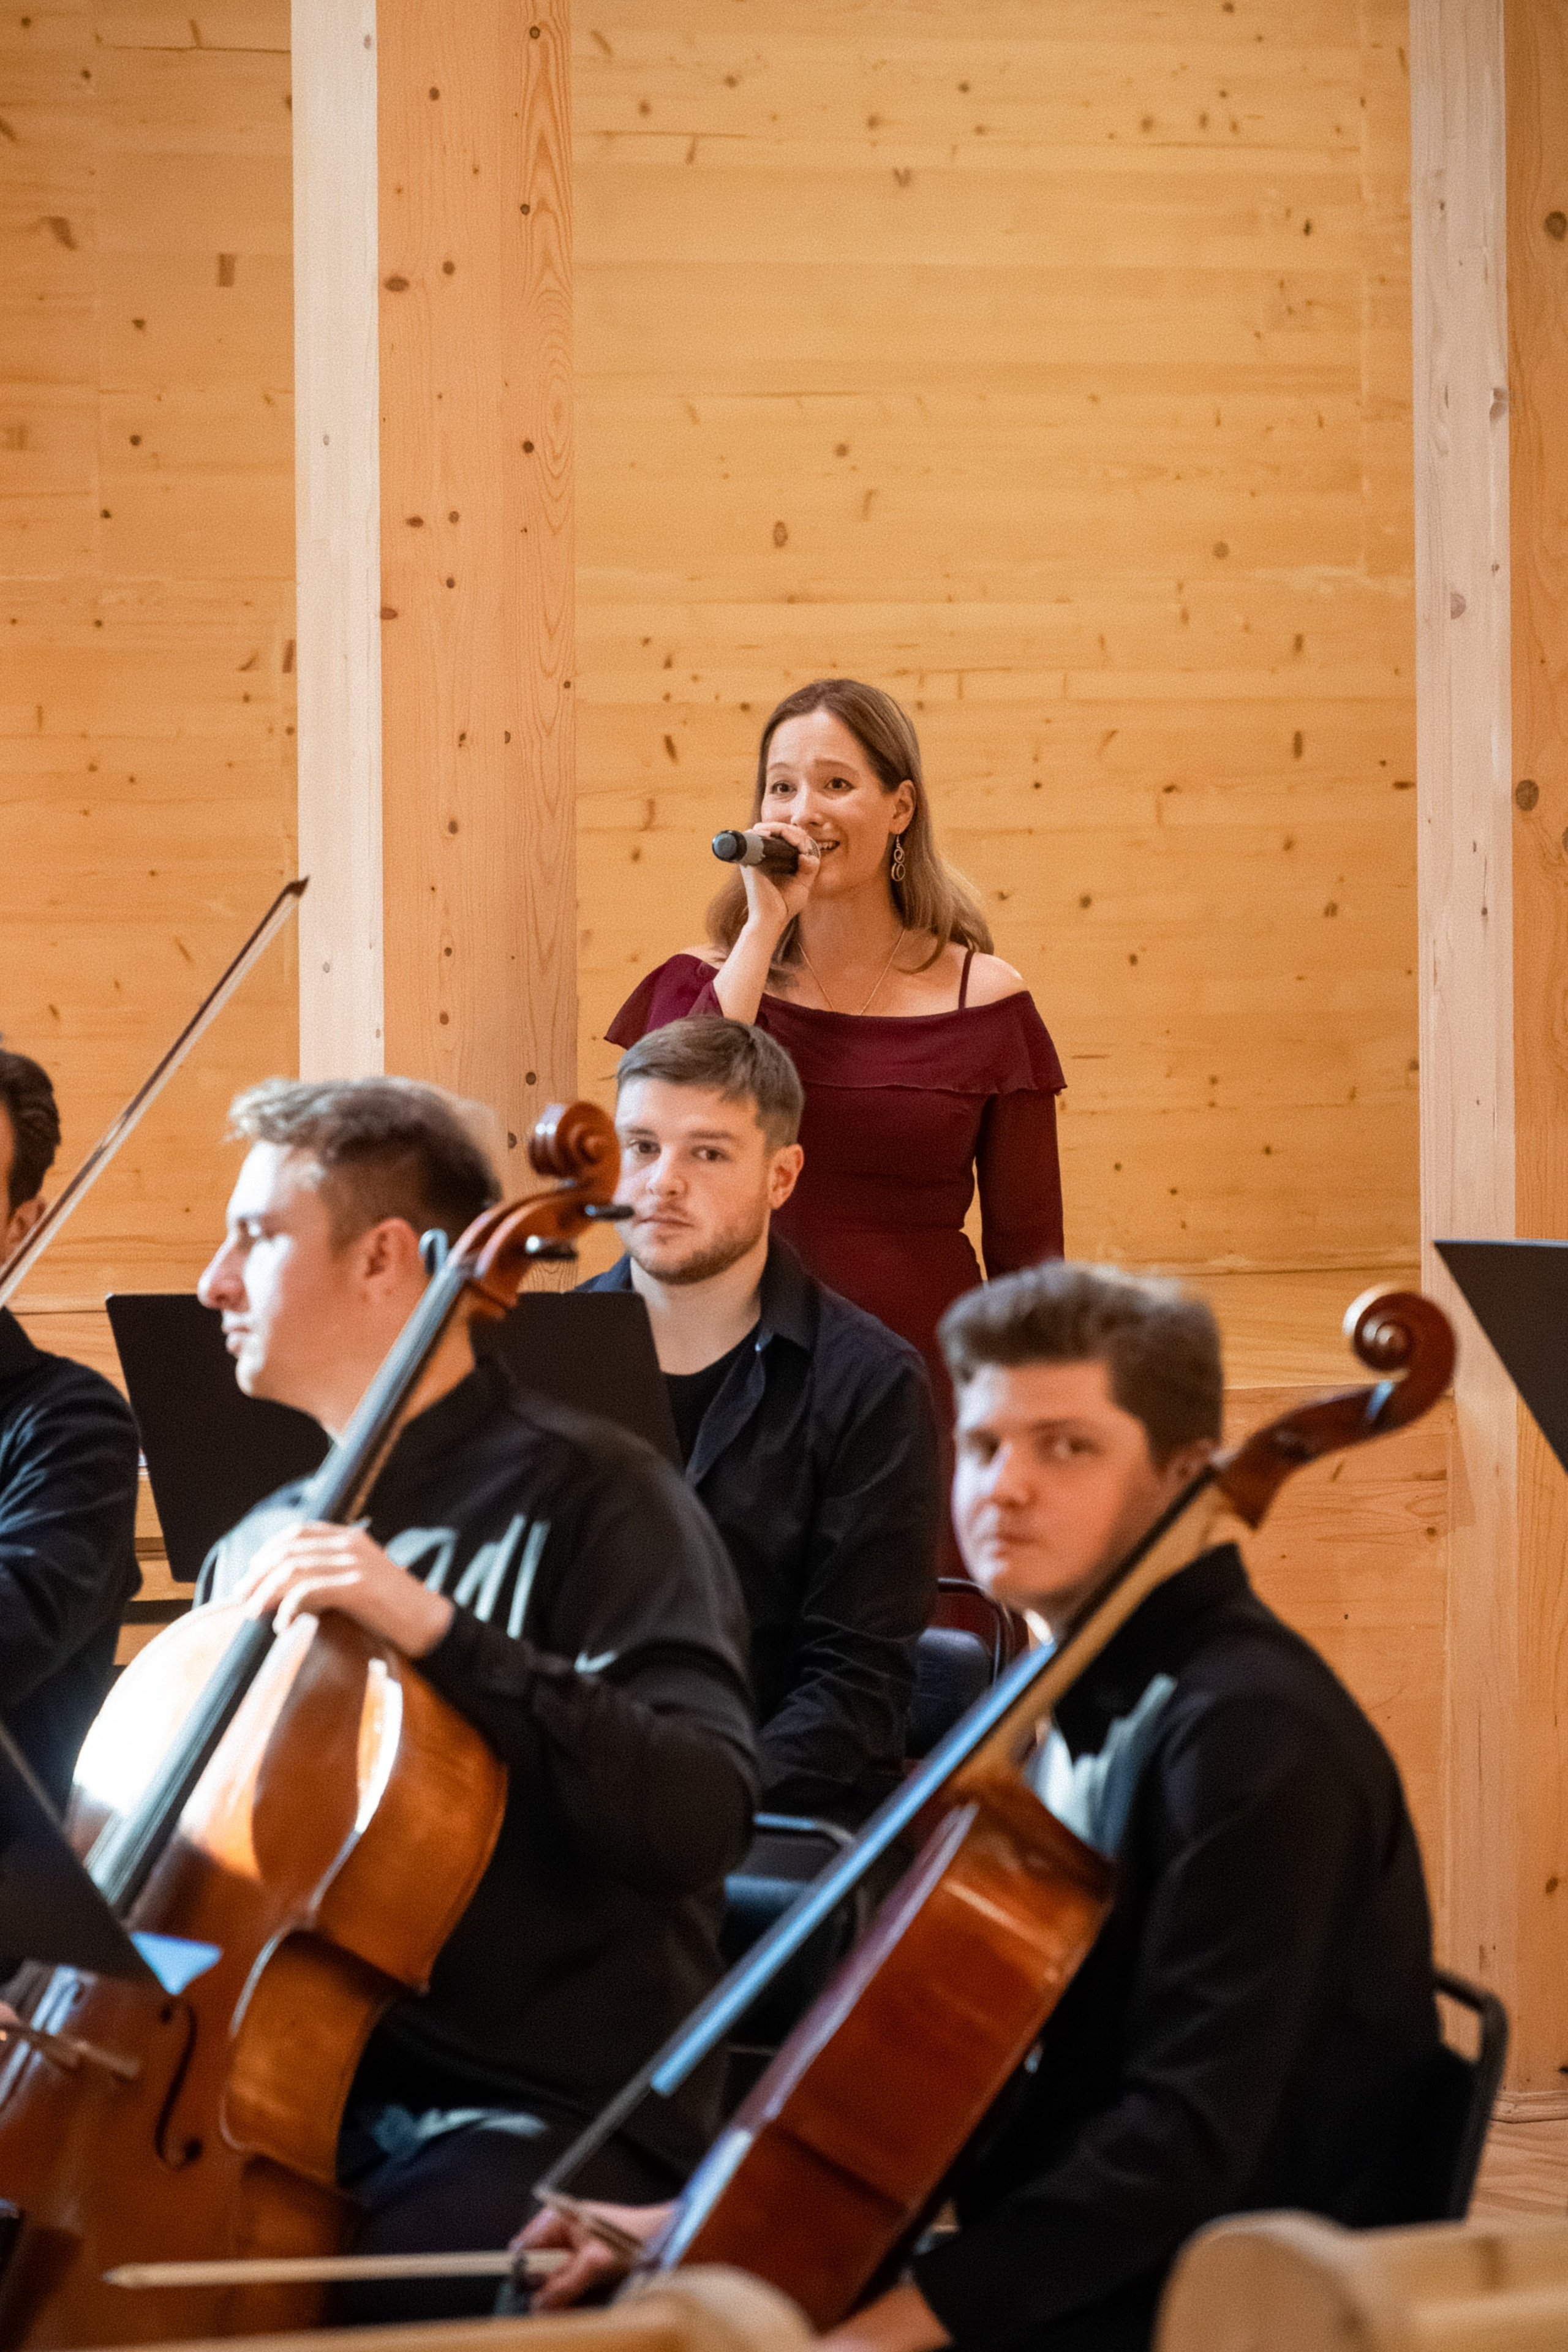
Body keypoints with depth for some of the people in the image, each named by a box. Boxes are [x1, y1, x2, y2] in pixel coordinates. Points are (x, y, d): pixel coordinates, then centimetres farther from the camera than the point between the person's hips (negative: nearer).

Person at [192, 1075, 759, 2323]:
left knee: (354, 2307, -33)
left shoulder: (588, 1496, -7)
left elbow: (699, 1818, -20)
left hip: (549, 2111, -6)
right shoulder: (261, 1551, 16)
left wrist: (444, 1635, -27)